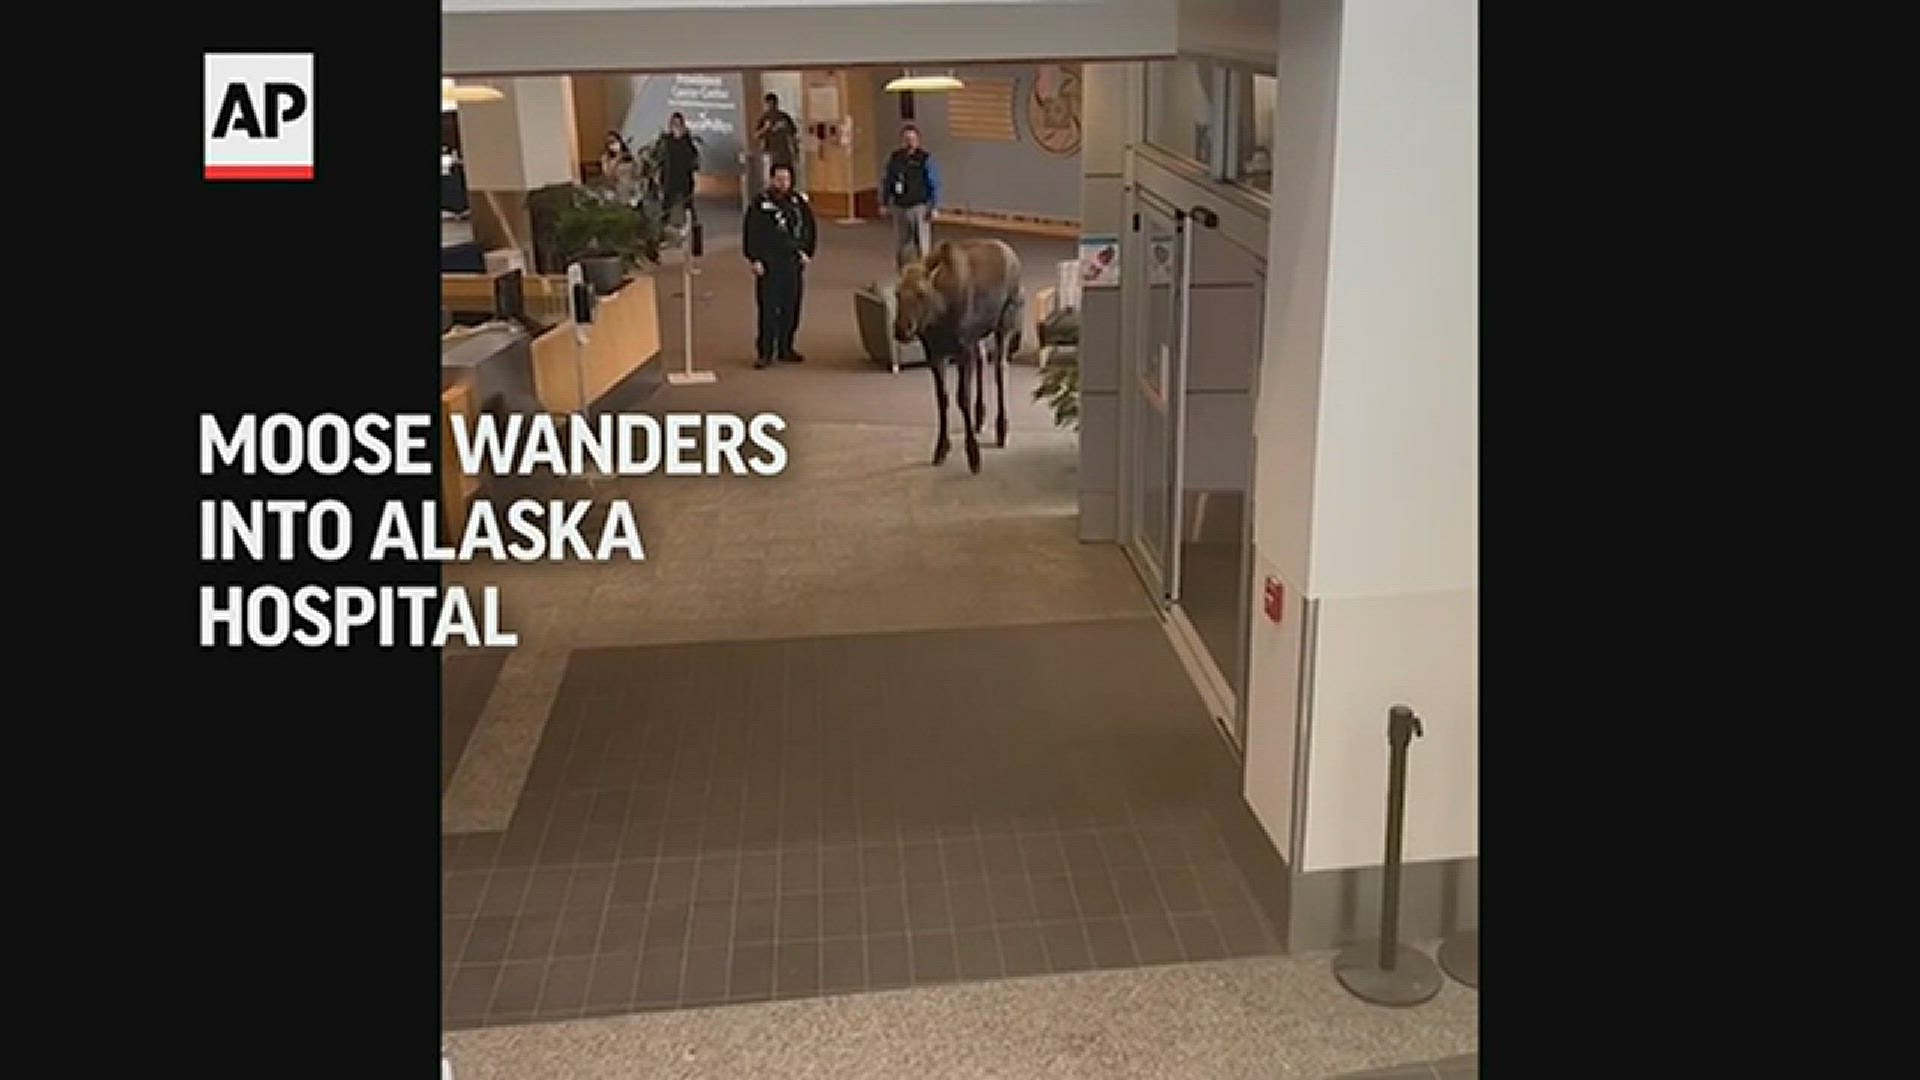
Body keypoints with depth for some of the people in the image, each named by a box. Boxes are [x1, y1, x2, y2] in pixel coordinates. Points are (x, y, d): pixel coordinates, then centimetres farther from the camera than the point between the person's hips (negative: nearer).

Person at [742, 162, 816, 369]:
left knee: (791, 307, 7)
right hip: (769, 264, -4)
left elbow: (809, 229, 18)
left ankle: (785, 348, 18)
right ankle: (765, 352, -3)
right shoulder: (761, 203, -3)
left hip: (793, 263, 4)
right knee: (768, 308, -7)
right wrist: (755, 259, -8)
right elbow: (751, 233, -3)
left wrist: (807, 253, 9)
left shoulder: (800, 202, 9)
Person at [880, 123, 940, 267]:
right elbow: (886, 182, 12)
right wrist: (884, 203, 9)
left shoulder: (925, 159, -8)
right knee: (902, 245, 10)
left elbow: (935, 185, -8)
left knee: (923, 246, -5)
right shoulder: (894, 158, 5)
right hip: (899, 207, 4)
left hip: (919, 207, -4)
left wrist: (934, 207, -14)